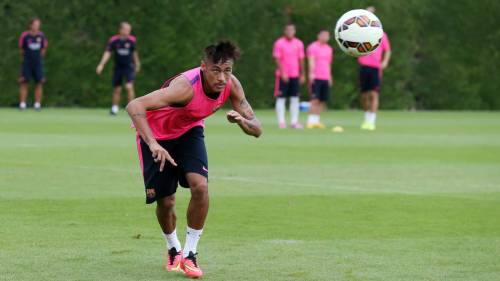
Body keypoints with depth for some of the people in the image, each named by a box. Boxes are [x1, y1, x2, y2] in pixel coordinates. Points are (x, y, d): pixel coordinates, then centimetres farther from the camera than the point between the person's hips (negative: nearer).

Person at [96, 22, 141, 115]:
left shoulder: (131, 40, -3)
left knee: (129, 86, -17)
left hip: (129, 67, -1)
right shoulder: (113, 40, -8)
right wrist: (101, 64, -23)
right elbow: (107, 53, -12)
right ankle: (114, 109, 19)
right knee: (117, 89, 6)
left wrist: (137, 64, 24)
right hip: (118, 68, 1)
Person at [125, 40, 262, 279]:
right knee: (165, 201, -1)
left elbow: (256, 130, -14)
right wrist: (152, 144, -57)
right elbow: (134, 106, -47)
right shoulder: (186, 87, -39)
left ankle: (189, 254, -4)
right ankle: (173, 250, 30)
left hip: (189, 132, 4)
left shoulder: (230, 85, -21)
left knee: (200, 186, -19)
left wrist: (242, 121, -37)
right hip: (157, 135, -4)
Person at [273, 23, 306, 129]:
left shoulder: (299, 44, 9)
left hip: (295, 75, 5)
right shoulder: (279, 43, -5)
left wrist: (302, 74, 10)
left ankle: (294, 121, 7)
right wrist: (282, 73, -18)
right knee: (281, 98, -3)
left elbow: (301, 60, 13)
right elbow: (277, 59, -10)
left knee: (295, 99, 4)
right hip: (283, 75, -5)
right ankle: (281, 122, -1)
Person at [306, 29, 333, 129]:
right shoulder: (313, 47, -3)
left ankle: (316, 121, 7)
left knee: (323, 101, 2)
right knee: (315, 100, -11)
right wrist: (311, 73, -24)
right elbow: (311, 61, -13)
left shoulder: (328, 49, 18)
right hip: (316, 78, -7)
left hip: (325, 79, 7)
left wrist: (329, 76, 23)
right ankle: (311, 121, -9)